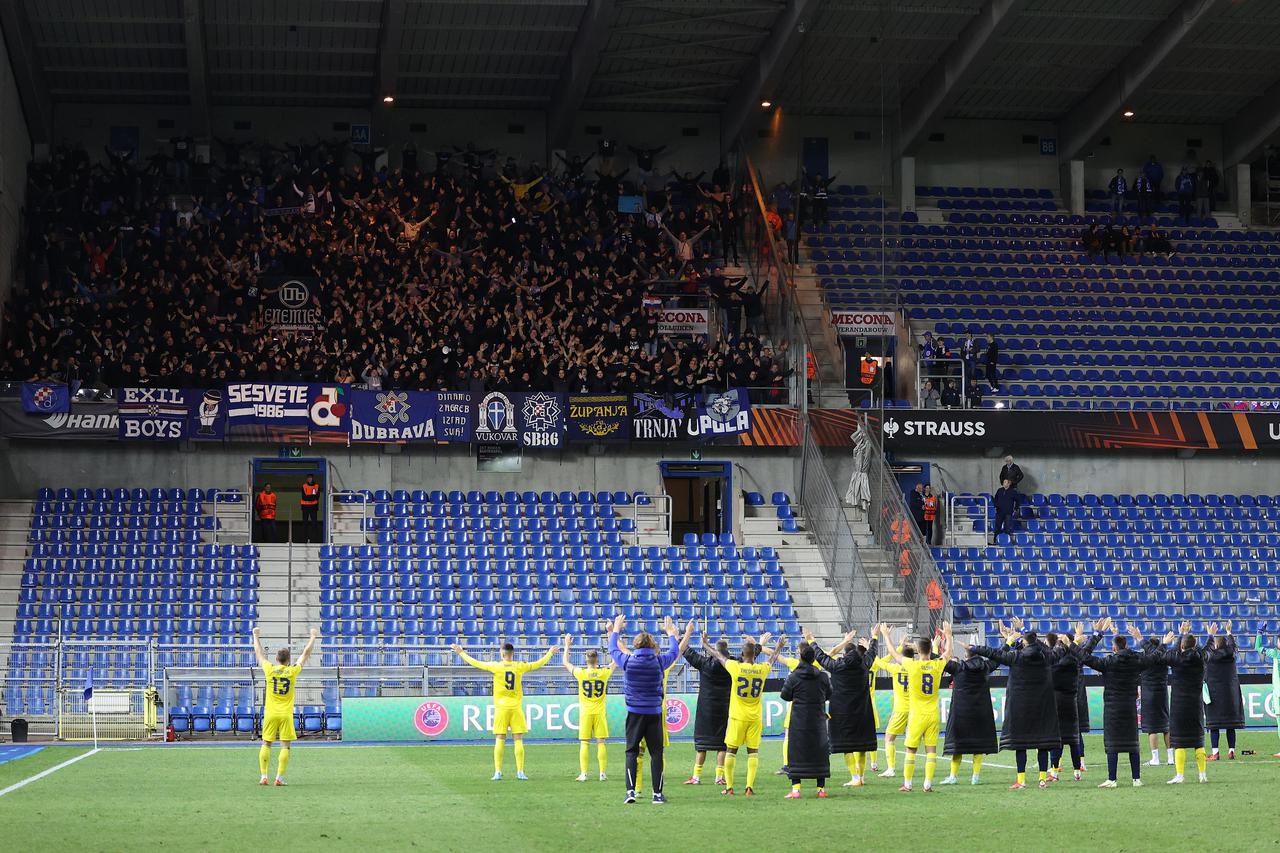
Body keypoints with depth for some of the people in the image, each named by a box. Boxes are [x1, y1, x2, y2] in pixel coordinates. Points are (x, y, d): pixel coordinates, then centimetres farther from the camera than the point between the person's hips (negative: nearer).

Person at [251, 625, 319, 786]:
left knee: (266, 744, 7)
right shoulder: (293, 671, -4)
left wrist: (256, 636, 29)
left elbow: (258, 652, 14)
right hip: (286, 714, -2)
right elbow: (306, 653, 9)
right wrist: (313, 637, 21)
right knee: (285, 746, 0)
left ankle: (263, 776, 2)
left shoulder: (269, 670, -1)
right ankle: (279, 778, -7)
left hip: (270, 714, 2)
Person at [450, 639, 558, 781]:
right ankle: (520, 772, 0)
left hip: (501, 707, -1)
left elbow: (476, 663, 2)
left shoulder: (496, 666, -5)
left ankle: (498, 772, -3)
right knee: (518, 740, 3)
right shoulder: (520, 666, 1)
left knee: (500, 740, 1)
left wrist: (461, 653, 15)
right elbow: (539, 663, 14)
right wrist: (550, 653, 31)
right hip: (516, 707, 1)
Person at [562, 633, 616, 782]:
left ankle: (583, 773, -2)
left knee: (584, 743, 1)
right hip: (600, 712, 1)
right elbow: (616, 662, 13)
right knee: (601, 742, 2)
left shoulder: (581, 673, -6)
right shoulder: (604, 673, -5)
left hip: (585, 713, -1)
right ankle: (602, 773, 0)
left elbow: (565, 662, 9)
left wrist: (567, 645, 21)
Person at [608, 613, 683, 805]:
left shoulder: (628, 660, -5)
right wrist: (670, 632, 34)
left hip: (634, 714, 0)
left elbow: (613, 649, 16)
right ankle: (657, 793, 6)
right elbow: (674, 651, 16)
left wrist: (616, 630, 32)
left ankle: (631, 790, -6)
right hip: (655, 714, 0)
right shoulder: (659, 661, -5)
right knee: (656, 753, 6)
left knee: (631, 752, 5)